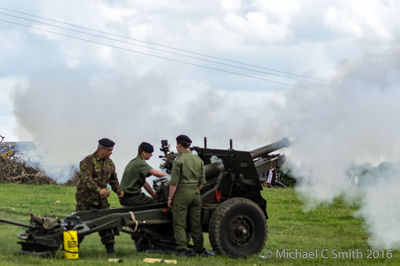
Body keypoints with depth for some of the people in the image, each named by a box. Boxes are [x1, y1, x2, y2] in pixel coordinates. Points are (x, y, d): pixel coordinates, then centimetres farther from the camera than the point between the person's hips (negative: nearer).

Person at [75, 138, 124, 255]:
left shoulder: (109, 163, 10)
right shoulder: (88, 161, -14)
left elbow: (113, 179, 22)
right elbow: (86, 179, -27)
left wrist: (118, 190, 2)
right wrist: (99, 190, -41)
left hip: (101, 198, 6)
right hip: (86, 198, -6)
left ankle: (109, 246, 5)